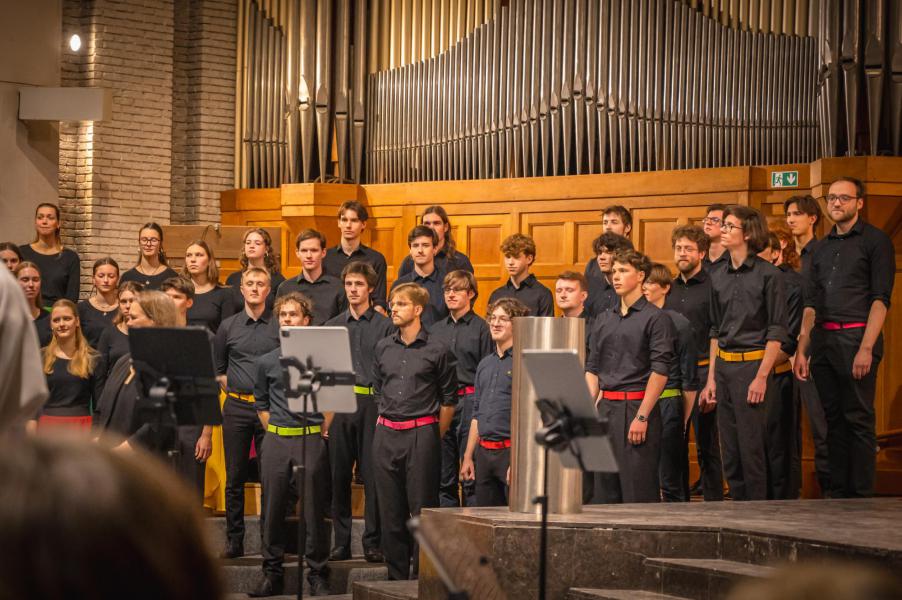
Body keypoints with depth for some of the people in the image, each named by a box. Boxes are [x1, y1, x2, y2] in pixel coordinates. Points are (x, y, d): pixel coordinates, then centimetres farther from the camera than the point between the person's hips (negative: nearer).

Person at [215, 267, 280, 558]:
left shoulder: (280, 326, 3)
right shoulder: (228, 326, 9)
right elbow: (217, 367, 19)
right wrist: (232, 389, 9)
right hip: (237, 407, 2)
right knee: (234, 478, 4)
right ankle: (234, 540, 10)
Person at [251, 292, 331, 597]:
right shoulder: (267, 362, 8)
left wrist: (322, 432, 2)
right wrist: (274, 432, 9)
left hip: (312, 440, -2)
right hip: (276, 442, 2)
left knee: (314, 508, -1)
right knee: (273, 508, 4)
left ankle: (317, 574, 6)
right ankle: (272, 571, 12)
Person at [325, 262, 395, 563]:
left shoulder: (385, 326, 4)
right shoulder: (332, 326, 14)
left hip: (373, 405, -3)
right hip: (338, 405, 3)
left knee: (372, 475, -3)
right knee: (339, 474, 3)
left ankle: (373, 542, 3)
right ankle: (341, 541, 10)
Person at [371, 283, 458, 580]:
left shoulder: (437, 351, -3)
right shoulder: (383, 347, 11)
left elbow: (449, 400, 2)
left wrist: (433, 437, 3)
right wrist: (385, 426, 16)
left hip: (422, 435, -5)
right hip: (386, 434, 5)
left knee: (422, 510, -4)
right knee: (390, 511, 7)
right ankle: (396, 579, 14)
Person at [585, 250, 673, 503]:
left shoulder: (655, 318, -2)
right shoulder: (602, 320, 16)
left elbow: (660, 371, -9)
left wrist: (642, 417, -15)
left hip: (637, 406, -6)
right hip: (605, 408, 6)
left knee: (638, 491, -7)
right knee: (606, 492, 6)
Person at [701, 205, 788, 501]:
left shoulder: (768, 274, -7)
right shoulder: (718, 274, 11)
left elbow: (777, 332, -7)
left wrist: (761, 377, -14)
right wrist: (711, 378, 11)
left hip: (753, 363, -6)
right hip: (723, 366, 6)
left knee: (751, 448, -4)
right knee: (729, 453, 8)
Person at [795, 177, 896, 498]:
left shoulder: (876, 241, -1)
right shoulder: (821, 248, 17)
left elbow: (880, 299, -8)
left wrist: (866, 348, -17)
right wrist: (801, 349, 7)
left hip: (855, 336, -6)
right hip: (823, 341, 6)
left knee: (858, 419, -6)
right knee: (834, 420, 8)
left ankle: (861, 496, -2)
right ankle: (838, 493, 13)